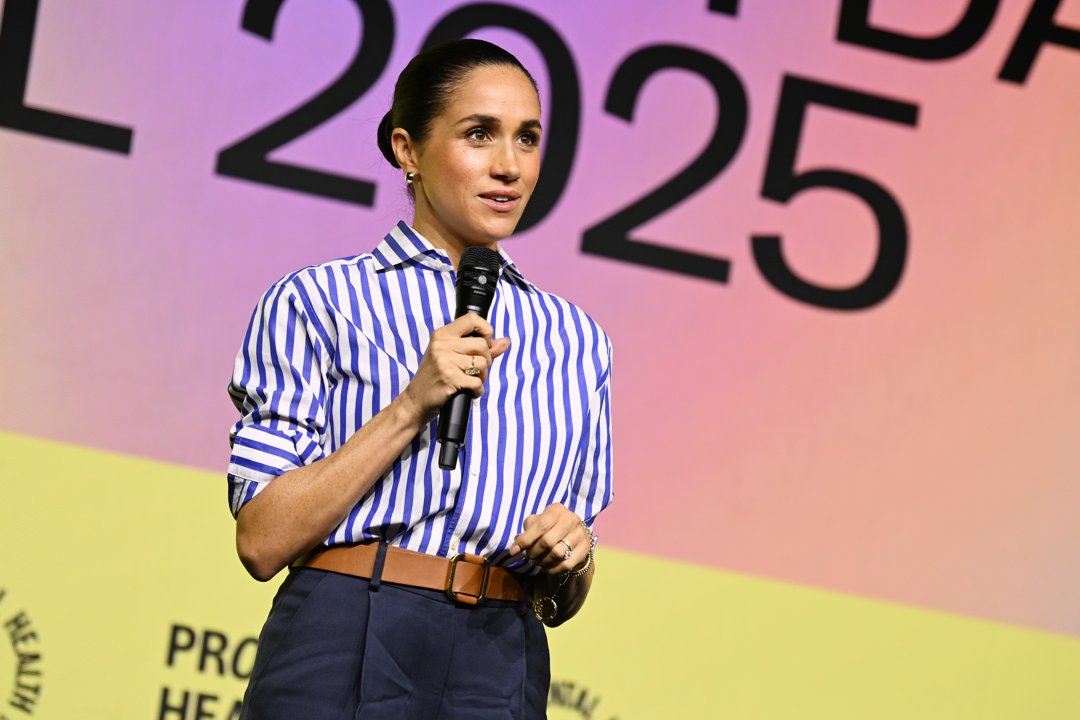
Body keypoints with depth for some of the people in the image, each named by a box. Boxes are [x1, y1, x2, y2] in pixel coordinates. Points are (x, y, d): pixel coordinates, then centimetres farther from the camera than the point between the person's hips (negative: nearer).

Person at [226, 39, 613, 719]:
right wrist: (412, 408, -14)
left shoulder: (575, 341, 13)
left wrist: (572, 561, -5)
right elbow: (262, 541, -9)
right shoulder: (317, 301, 0)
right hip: (342, 661, -3)